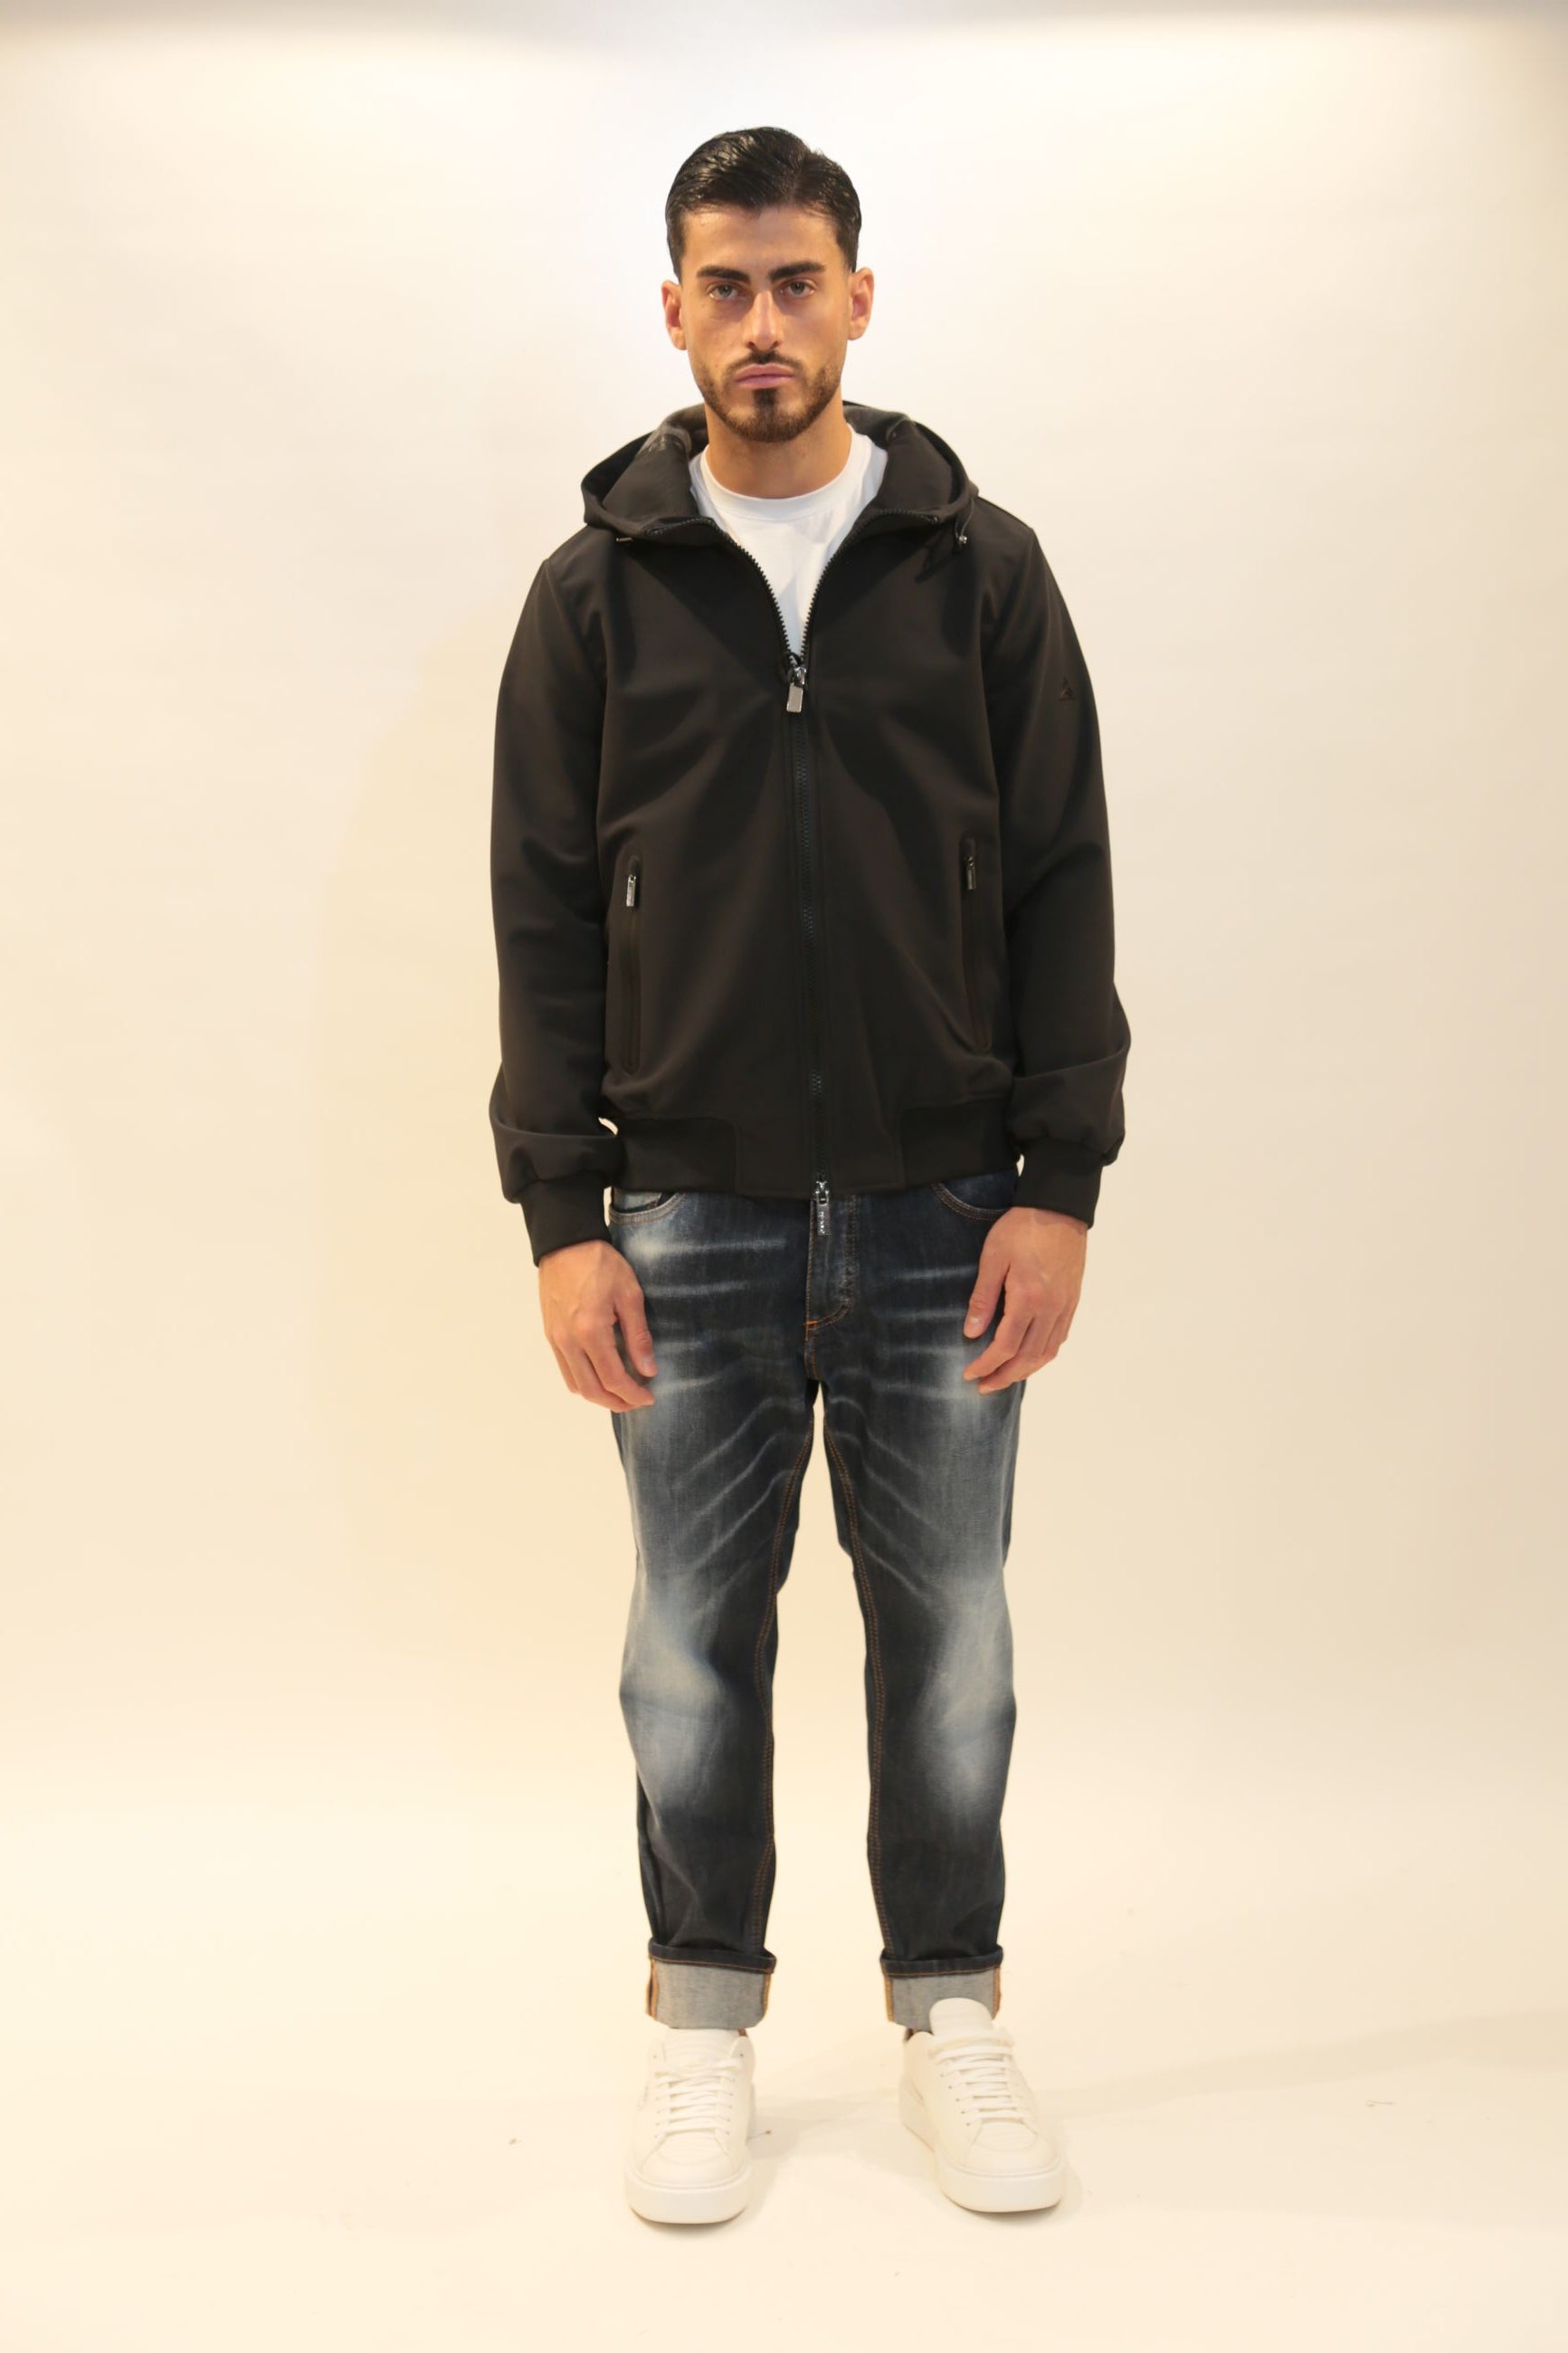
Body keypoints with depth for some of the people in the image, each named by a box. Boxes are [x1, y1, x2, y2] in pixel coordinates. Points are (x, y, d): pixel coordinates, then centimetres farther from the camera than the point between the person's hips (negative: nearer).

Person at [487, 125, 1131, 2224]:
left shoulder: (983, 569, 2)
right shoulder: (599, 591, 3)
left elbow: (1063, 889, 1)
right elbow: (545, 919, 1)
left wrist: (1060, 1183, -6)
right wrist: (561, 1215, -6)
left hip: (943, 1213, 0)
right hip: (689, 1218, 0)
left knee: (948, 1632, 9)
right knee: (697, 1639, 9)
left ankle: (952, 2009, 27)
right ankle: (705, 2016, 27)